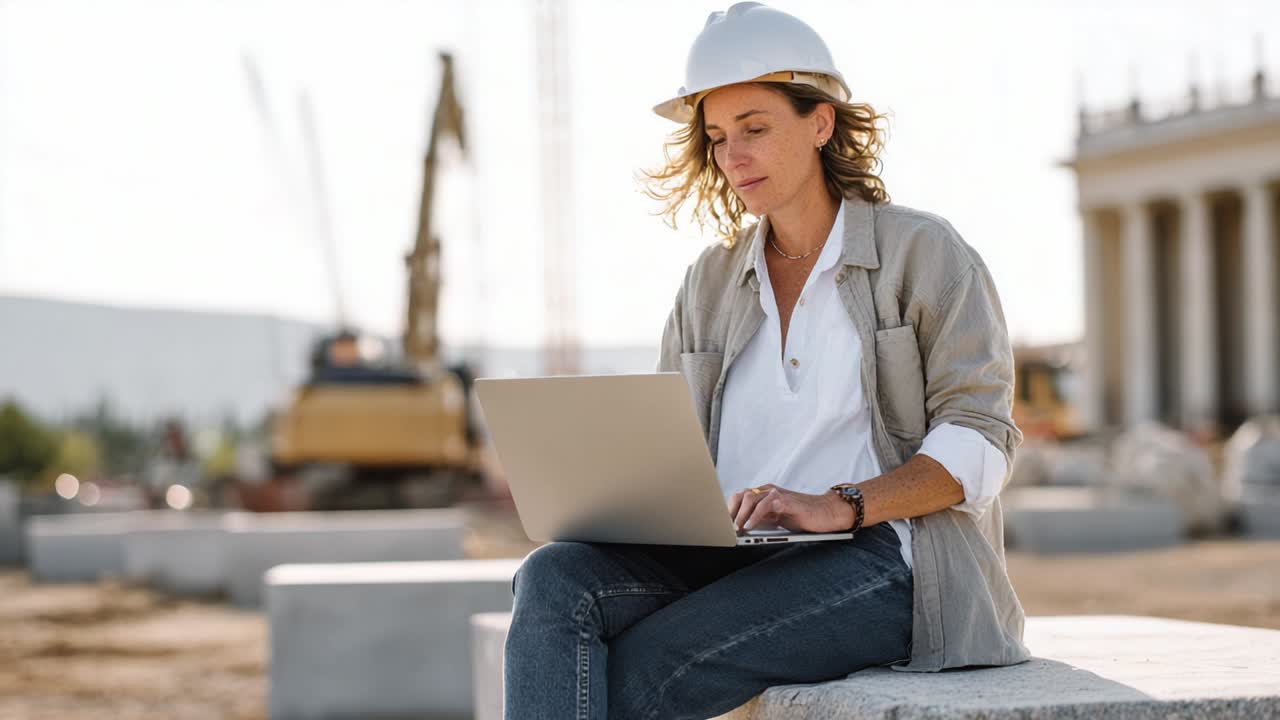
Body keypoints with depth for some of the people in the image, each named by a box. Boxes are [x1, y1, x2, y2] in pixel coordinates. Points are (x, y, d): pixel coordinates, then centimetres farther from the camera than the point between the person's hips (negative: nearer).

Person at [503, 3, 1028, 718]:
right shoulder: (710, 282, 21)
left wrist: (836, 506, -19)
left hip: (875, 559, -5)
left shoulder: (924, 252, 5)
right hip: (729, 556, 5)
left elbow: (980, 443, -4)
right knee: (555, 579, -27)